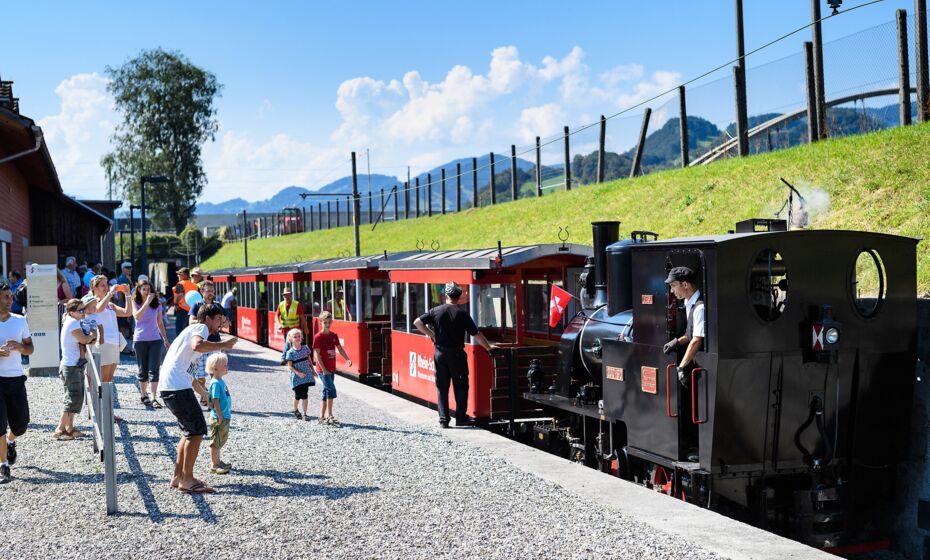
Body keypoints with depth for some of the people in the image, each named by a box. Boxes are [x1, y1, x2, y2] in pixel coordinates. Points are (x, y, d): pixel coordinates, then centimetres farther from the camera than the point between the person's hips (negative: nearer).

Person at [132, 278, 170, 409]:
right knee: (143, 370, 7)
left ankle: (154, 398, -11)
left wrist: (165, 340, 12)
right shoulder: (135, 302, 0)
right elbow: (137, 316, -20)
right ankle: (144, 396, 21)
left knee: (154, 369, -8)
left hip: (155, 340, 1)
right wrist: (147, 302, -22)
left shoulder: (157, 304, 6)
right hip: (140, 340, -1)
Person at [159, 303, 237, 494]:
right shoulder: (201, 328, -1)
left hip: (169, 387, 11)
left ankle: (178, 476, 23)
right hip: (177, 386, -11)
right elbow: (197, 345, -28)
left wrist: (203, 392, 46)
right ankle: (187, 480, -3)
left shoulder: (193, 330, 30)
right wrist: (223, 344, -16)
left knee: (190, 431, 18)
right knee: (197, 430, -7)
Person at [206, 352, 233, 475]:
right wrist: (220, 416, -20)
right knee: (216, 442, 0)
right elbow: (215, 401, -21)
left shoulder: (221, 382, 10)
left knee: (220, 441, 19)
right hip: (218, 418, -9)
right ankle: (215, 466, 6)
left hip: (224, 418, 9)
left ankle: (218, 462, 29)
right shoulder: (216, 383, -19)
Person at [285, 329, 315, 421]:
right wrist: (298, 373, -22)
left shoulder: (305, 348, 2)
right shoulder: (290, 352, -10)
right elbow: (290, 366, -11)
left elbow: (309, 360, 14)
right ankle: (295, 411, 31)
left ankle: (304, 414, 7)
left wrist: (312, 370, 17)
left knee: (304, 395, 2)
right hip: (296, 377, -2)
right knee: (298, 395, 4)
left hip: (306, 376, 3)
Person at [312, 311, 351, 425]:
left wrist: (347, 359, -6)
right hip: (323, 369, -7)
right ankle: (329, 415, -11)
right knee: (331, 390, -17)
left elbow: (340, 348, 11)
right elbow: (317, 354, -12)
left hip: (331, 369, 7)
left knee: (327, 392, 11)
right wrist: (324, 369, -17)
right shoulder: (318, 337, -10)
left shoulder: (334, 336, 9)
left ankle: (322, 417, 19)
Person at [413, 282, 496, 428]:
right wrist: (488, 347, 8)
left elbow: (417, 322, -4)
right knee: (460, 387, 9)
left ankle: (443, 420, 6)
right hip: (456, 353, -2)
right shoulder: (462, 313, -6)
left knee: (442, 387, 8)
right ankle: (461, 418, 9)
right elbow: (476, 334, -4)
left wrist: (431, 335, 3)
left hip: (440, 353, 2)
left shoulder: (436, 311, 0)